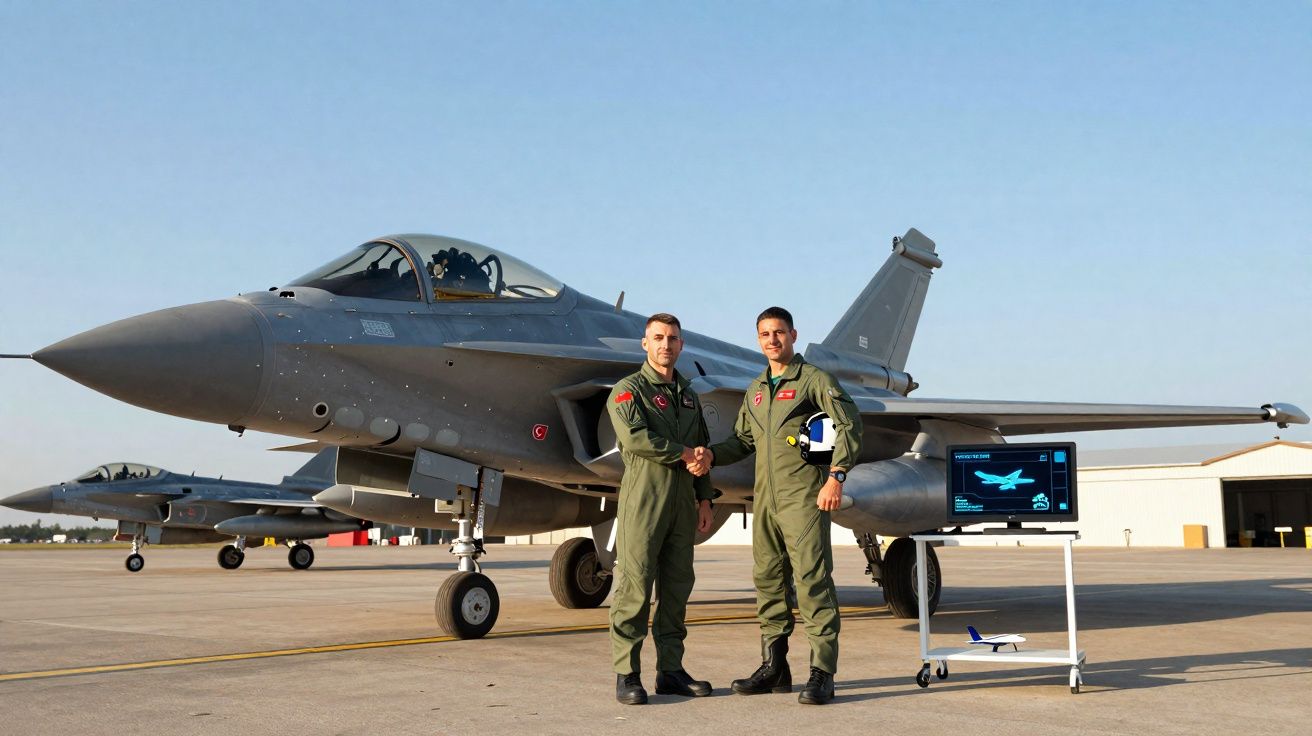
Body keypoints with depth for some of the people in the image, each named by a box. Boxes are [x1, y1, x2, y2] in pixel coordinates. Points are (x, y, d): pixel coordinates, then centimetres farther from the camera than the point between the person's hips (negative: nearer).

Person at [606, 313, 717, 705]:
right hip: (643, 499, -6)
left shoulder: (689, 396, 20)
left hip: (682, 501, 6)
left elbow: (701, 453, 21)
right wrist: (682, 453, -11)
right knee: (634, 587, -7)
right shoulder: (629, 389, 0)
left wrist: (705, 499, 14)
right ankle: (627, 675, -3)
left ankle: (670, 670, 14)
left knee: (677, 587, 7)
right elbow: (634, 436, -17)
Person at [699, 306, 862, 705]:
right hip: (764, 497, 7)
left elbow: (849, 423, -9)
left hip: (803, 497, -7)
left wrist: (836, 475, -18)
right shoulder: (755, 390, 19)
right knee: (768, 580, 9)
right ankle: (774, 667, 18)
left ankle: (822, 674, -8)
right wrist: (712, 453, 2)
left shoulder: (814, 379, -2)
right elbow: (742, 440, 22)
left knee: (812, 580, -10)